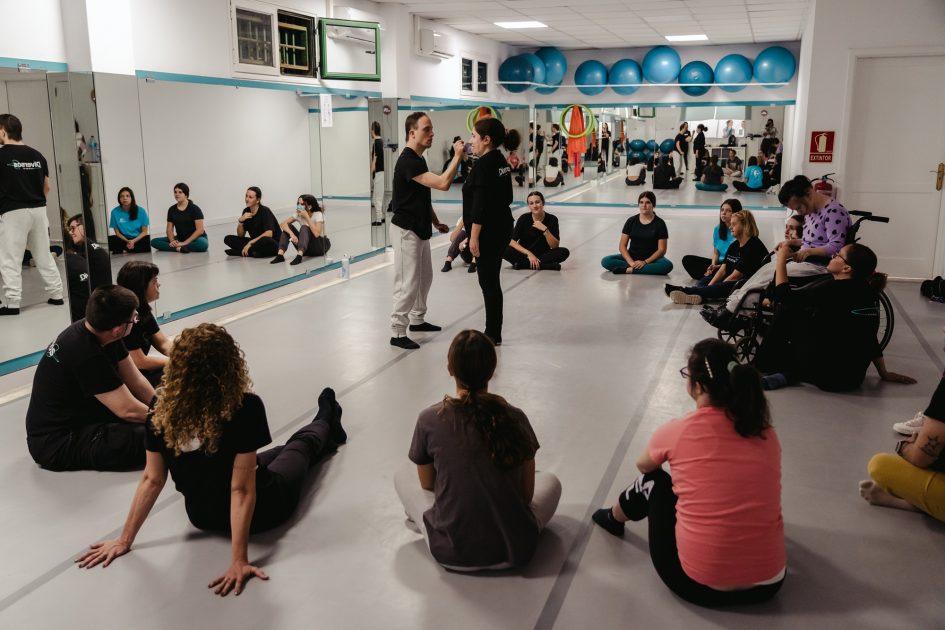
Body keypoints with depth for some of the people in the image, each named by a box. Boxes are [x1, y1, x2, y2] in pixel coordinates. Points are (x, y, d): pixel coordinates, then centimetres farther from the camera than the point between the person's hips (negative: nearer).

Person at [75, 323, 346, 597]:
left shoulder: (162, 414, -21)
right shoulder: (246, 409, -33)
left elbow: (152, 480, -13)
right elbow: (241, 489, -31)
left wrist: (125, 539, -1)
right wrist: (239, 560, -25)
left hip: (202, 516, 4)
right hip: (258, 513, -4)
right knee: (302, 445, 25)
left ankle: (328, 428, 60)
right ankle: (326, 423, 60)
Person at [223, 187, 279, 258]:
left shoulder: (265, 211, -15)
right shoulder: (246, 211, 2)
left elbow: (269, 234, -28)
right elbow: (240, 235, 4)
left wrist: (250, 243, -26)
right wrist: (240, 221, -14)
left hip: (272, 243, -6)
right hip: (256, 242, 6)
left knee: (266, 240, -42)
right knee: (228, 239, -6)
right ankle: (254, 252, -19)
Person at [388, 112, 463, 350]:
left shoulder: (418, 159, 11)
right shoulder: (407, 161, -21)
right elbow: (443, 184, -29)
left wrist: (435, 222, 18)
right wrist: (457, 156, -23)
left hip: (419, 229, 10)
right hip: (406, 231, -10)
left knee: (425, 277, 18)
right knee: (408, 283, -7)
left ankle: (417, 320, 33)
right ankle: (397, 333, 1)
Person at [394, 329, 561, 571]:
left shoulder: (429, 419, -9)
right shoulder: (515, 418, -6)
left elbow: (427, 485, 6)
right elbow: (527, 494, 2)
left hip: (452, 553, -1)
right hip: (515, 552, 1)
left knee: (403, 475, 24)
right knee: (550, 480, 29)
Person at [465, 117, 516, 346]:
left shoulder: (484, 165, -17)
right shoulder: (500, 161, 11)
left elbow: (480, 205, -21)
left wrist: (474, 237, -19)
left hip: (488, 232, -10)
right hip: (501, 228, 10)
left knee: (488, 282, -1)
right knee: (491, 280, 16)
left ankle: (493, 334, 8)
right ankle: (493, 333, 24)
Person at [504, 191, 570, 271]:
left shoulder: (552, 219, -9)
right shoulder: (524, 219, -9)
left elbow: (555, 246, -14)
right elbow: (511, 241, -14)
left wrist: (545, 230, -27)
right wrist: (529, 254, -24)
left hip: (543, 254, 1)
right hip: (525, 254, 0)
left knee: (564, 252, -26)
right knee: (505, 250, -28)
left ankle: (523, 263, -27)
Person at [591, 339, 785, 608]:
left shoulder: (677, 430, -9)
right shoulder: (766, 433, -1)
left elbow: (643, 466, 15)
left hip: (697, 585, -3)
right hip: (768, 584, 3)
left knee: (653, 481, 21)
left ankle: (613, 520, 50)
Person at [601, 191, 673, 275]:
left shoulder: (659, 223, -4)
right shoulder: (631, 221, 2)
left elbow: (661, 249, -7)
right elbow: (622, 245, -1)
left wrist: (645, 262, -21)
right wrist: (631, 262, -18)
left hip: (651, 259, -2)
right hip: (632, 257, 2)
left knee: (667, 265, -35)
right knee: (606, 261, -23)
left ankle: (629, 270, -31)